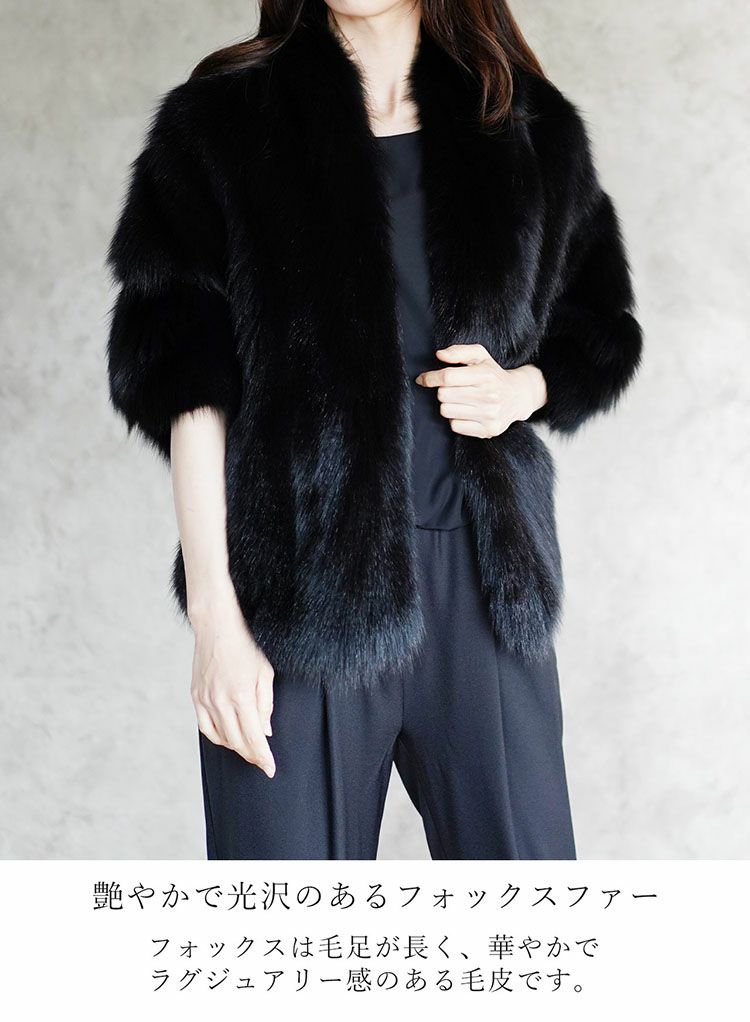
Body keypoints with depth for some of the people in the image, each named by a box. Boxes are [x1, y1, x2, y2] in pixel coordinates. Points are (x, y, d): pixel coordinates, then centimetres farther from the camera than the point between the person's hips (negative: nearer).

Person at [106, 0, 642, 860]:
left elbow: (599, 328, 22)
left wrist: (522, 389, -2)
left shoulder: (528, 129, 12)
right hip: (298, 585, -2)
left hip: (482, 574, 3)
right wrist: (213, 612, -10)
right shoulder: (219, 121, 5)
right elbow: (188, 384, -2)